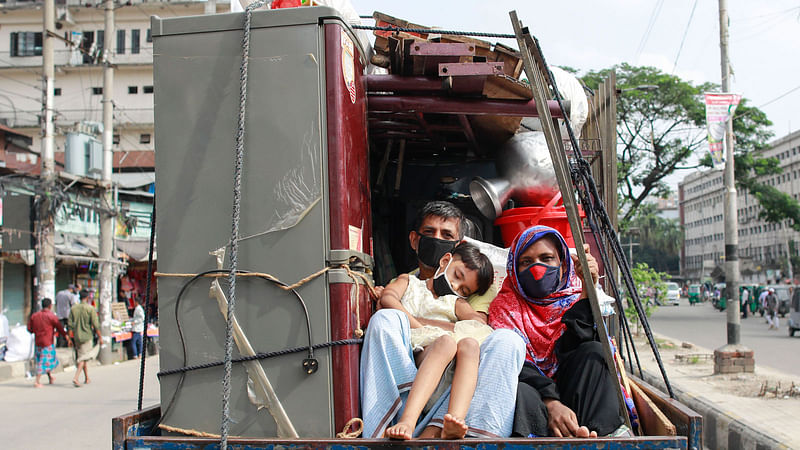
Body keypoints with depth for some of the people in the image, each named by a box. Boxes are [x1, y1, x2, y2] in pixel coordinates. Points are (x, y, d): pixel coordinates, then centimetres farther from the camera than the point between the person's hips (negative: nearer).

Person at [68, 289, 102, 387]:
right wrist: (100, 337, -2)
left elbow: (70, 325, 4)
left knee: (84, 358, 17)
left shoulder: (73, 308, 3)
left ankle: (87, 378, 24)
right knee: (83, 358, -3)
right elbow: (95, 325, -11)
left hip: (77, 336, 5)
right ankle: (75, 378, -17)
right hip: (87, 336, -5)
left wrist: (70, 338, 11)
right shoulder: (90, 309, -10)